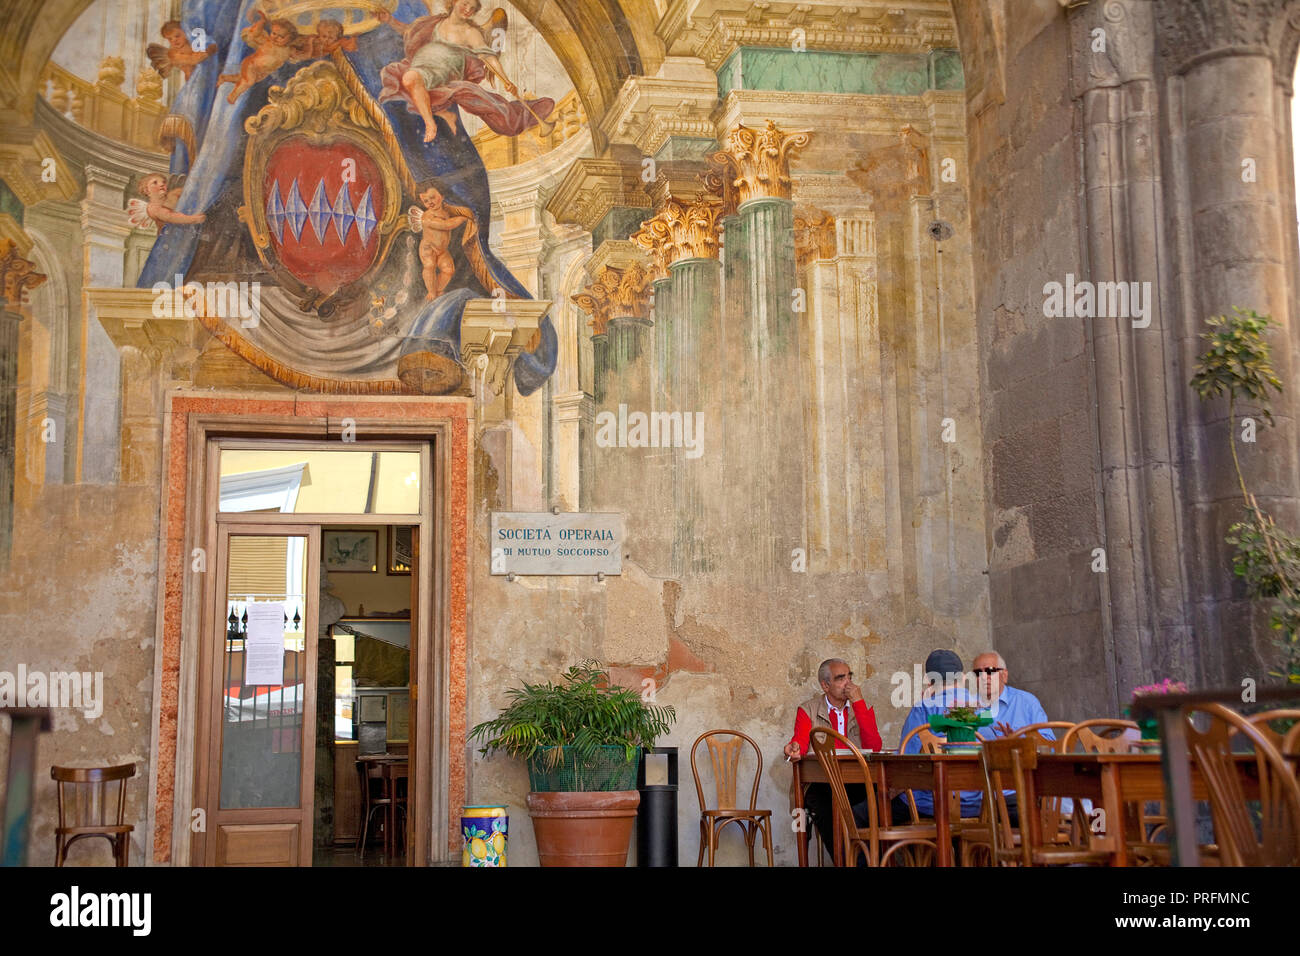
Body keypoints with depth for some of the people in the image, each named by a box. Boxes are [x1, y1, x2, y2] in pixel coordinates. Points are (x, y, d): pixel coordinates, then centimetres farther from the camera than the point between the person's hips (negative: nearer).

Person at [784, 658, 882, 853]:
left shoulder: (863, 708, 15)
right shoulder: (808, 710, 12)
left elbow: (874, 748, -1)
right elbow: (800, 741, -4)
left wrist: (858, 703, -5)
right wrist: (795, 749, -30)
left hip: (858, 784, 2)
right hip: (821, 784, -2)